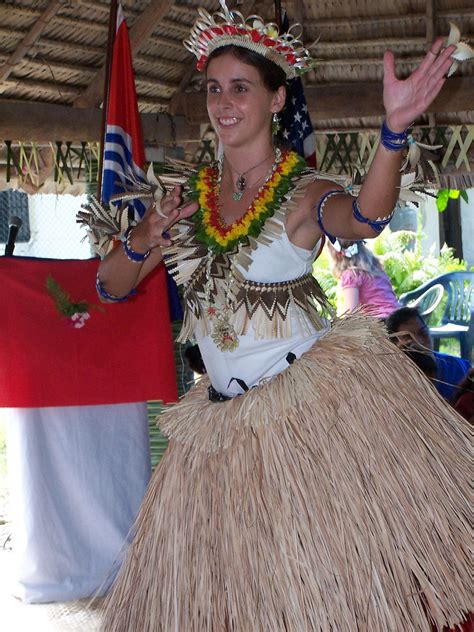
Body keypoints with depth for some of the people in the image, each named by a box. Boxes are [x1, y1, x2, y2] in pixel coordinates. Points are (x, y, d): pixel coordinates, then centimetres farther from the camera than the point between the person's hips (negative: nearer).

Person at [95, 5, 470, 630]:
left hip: (313, 402, -5)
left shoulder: (303, 192, -8)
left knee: (325, 567, 0)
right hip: (226, 412, 5)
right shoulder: (187, 196, 5)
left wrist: (393, 131, -50)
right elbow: (110, 286, 7)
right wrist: (142, 243, -15)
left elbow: (363, 219, -32)